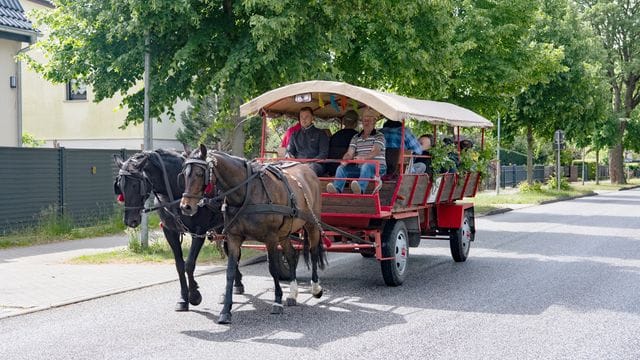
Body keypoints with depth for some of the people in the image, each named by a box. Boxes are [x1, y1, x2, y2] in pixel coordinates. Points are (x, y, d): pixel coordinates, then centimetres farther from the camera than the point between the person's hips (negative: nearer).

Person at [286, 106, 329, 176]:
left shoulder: (320, 134, 16)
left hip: (315, 163, -2)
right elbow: (289, 151, 27)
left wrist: (310, 162, -12)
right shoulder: (295, 135, 27)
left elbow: (323, 154, 6)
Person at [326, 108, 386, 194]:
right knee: (341, 168, -17)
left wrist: (364, 158, -36)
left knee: (366, 166, -38)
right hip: (359, 167, 5)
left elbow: (375, 152, -15)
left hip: (377, 167, -5)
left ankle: (360, 188, -64)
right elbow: (349, 153, 7)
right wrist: (345, 159, -19)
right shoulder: (356, 138, 19)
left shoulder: (379, 136, 3)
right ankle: (337, 188, -43)